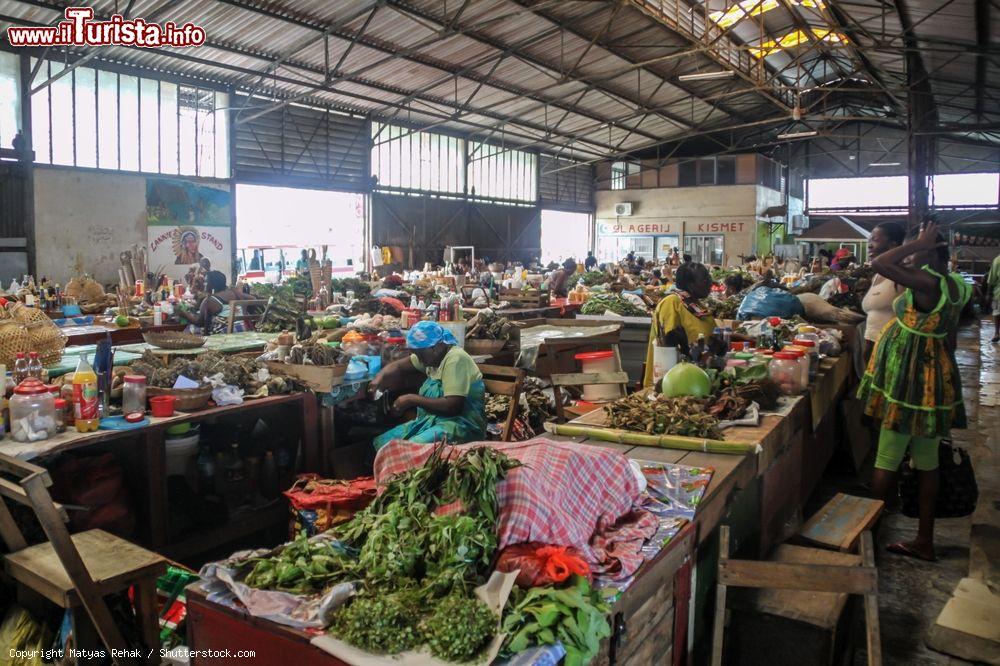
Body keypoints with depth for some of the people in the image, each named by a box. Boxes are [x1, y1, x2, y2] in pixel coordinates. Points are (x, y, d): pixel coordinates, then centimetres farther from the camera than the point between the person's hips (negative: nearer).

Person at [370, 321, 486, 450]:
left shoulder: (456, 359, -19)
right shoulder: (431, 354, 7)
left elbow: (453, 406, -26)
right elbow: (399, 367, 17)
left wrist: (412, 399, -17)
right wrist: (380, 378, -5)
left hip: (461, 425, -9)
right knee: (381, 442, -1)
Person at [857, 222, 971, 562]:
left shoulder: (927, 283, -22)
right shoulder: (955, 285, 6)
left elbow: (879, 264, -28)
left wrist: (919, 243, -17)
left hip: (910, 381, -9)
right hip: (937, 379, 9)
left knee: (886, 462, 3)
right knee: (927, 463, 14)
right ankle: (924, 541, 24)